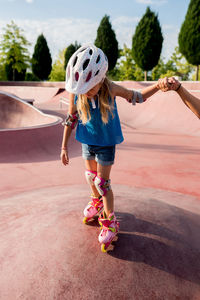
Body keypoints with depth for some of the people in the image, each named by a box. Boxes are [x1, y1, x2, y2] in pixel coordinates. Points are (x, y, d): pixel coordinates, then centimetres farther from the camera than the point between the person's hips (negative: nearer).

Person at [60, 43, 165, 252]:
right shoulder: (75, 92, -19)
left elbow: (137, 97, -6)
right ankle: (97, 203, 49)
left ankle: (110, 222, 18)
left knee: (102, 182, 0)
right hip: (87, 142, 3)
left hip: (106, 143, -3)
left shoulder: (110, 89, -22)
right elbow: (71, 119, -4)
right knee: (90, 176, 19)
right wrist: (64, 146, 1)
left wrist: (159, 85, -24)